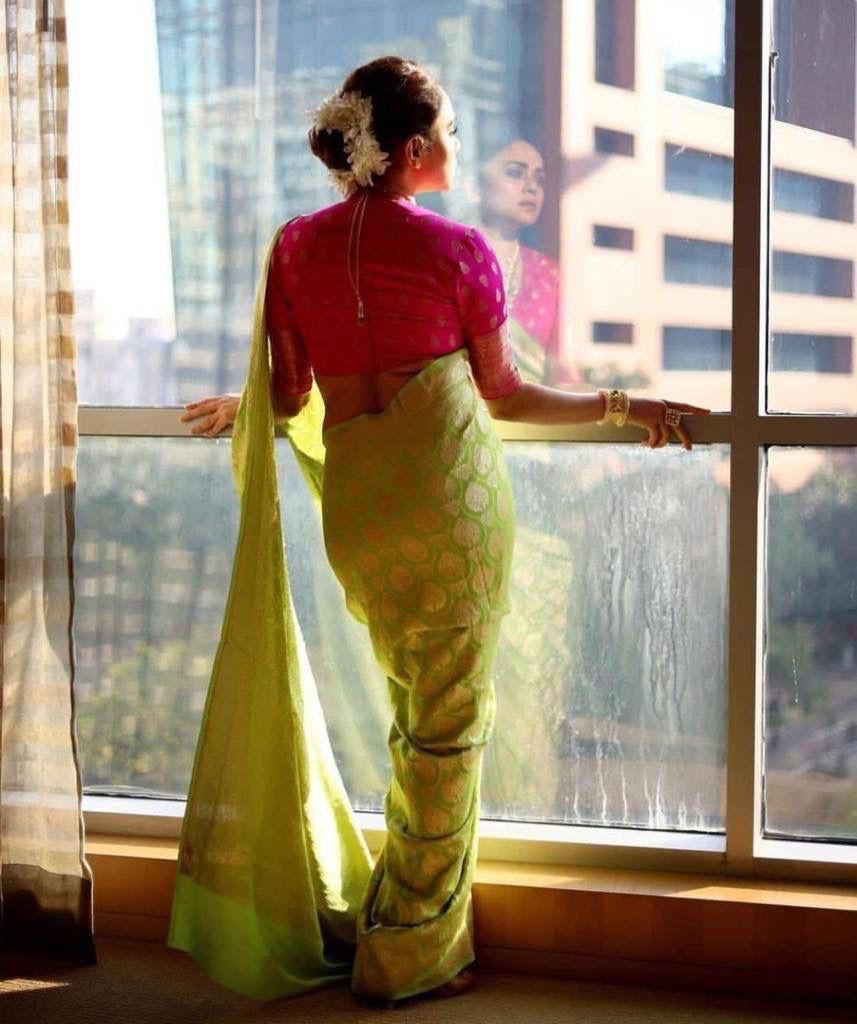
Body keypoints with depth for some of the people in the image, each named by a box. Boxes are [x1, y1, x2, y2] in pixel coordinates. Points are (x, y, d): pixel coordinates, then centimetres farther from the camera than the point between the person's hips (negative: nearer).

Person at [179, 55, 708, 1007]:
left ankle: (399, 927, 29)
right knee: (450, 723, 7)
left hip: (353, 500, 5)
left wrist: (241, 405, 35)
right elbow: (506, 396, 6)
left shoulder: (297, 245, 7)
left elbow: (290, 396, 12)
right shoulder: (459, 250, -3)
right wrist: (625, 407, 15)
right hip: (455, 487, -4)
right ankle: (412, 955, 16)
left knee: (415, 716, 21)